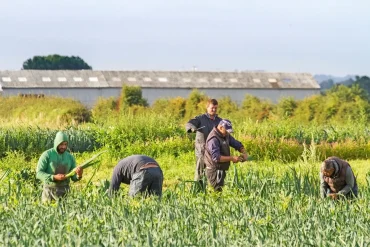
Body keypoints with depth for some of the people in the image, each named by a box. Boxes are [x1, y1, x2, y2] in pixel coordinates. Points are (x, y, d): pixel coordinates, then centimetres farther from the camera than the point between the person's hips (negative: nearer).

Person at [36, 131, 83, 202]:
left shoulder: (70, 157, 4)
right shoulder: (46, 155, -8)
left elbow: (74, 177, 5)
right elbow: (39, 173, -13)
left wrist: (79, 175, -20)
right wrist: (54, 177, -25)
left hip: (64, 191, 3)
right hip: (49, 191, -3)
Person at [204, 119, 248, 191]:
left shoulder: (226, 135, 7)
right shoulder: (213, 139, -22)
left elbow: (237, 144, 13)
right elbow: (216, 158, -30)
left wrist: (244, 153, -8)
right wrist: (232, 158, -28)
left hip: (221, 170, 9)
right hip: (214, 171, -9)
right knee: (218, 190, -13)